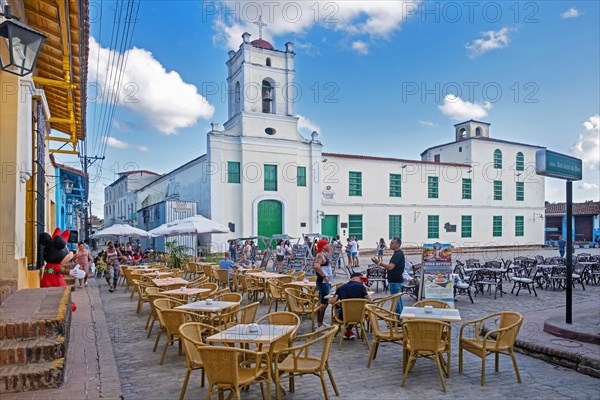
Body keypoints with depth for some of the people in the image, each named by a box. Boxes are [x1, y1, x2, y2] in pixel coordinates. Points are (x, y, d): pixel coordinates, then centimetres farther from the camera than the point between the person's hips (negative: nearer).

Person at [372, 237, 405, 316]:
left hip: (395, 281, -11)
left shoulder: (398, 254, -19)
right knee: (398, 300, 17)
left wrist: (379, 263, -30)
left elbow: (390, 267, -29)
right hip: (396, 280, 11)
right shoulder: (398, 253, 13)